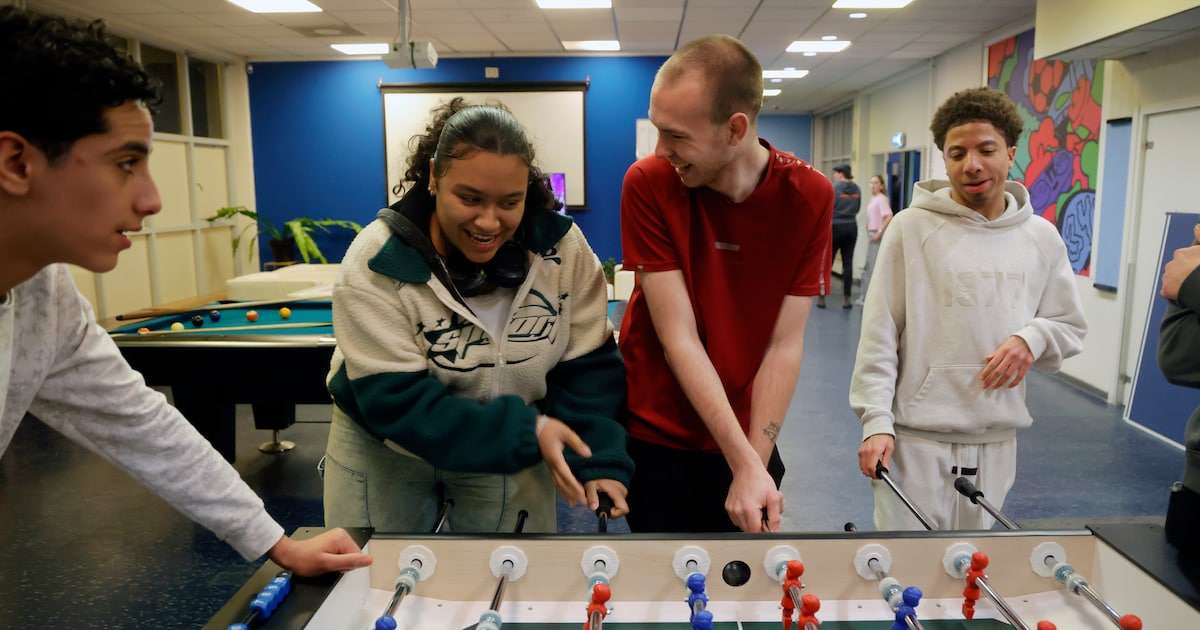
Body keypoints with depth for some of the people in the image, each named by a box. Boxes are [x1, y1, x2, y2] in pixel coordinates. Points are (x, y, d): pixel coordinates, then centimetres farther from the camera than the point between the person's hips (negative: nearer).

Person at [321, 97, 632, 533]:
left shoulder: (561, 247, -16)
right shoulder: (378, 262, -25)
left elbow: (586, 368, -10)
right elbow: (395, 402, -27)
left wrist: (599, 461, -23)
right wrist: (522, 432, -34)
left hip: (512, 448, 2)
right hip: (383, 449, -1)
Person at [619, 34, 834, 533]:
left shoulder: (809, 196, -14)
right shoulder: (647, 184, -18)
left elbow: (784, 345, -11)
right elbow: (678, 337, -20)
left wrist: (756, 462, -15)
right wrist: (744, 464, -21)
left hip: (747, 433, 1)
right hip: (650, 430, -1)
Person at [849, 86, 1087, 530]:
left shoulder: (1042, 238, 7)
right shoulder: (912, 228, -5)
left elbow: (1071, 326, 14)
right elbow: (878, 335, -7)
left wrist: (1032, 337, -9)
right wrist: (876, 422, -12)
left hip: (997, 440, 4)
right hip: (915, 438, -4)